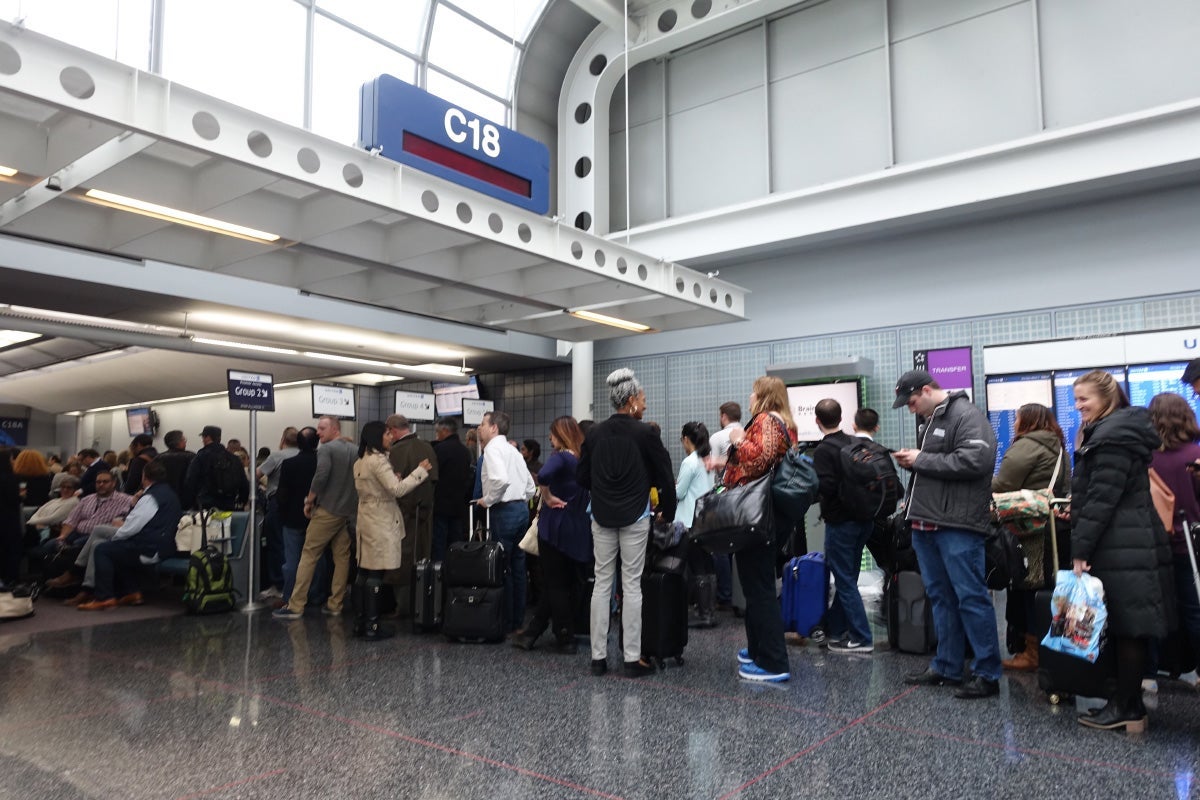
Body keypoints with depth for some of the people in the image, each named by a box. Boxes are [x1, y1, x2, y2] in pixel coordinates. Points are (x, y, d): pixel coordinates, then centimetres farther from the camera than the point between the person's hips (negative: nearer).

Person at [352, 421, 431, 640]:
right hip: (381, 523, -9)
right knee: (375, 575, -5)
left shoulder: (360, 462, 13)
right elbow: (398, 489, -21)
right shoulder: (378, 460, -15)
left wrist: (394, 478, 15)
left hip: (366, 520, 9)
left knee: (364, 573, 11)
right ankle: (372, 627, 0)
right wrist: (420, 470, -16)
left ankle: (360, 623, 17)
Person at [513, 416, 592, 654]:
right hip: (580, 532, 6)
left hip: (556, 529, -6)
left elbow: (543, 475, -34)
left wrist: (548, 497, -19)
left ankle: (566, 640, 11)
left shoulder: (561, 457, -15)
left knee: (555, 585, 6)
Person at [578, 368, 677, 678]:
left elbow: (581, 477, 8)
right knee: (631, 585, 1)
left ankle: (598, 657, 11)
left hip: (602, 517, 4)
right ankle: (633, 659, 6)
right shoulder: (645, 433, -7)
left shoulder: (595, 433, 4)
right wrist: (667, 513, 10)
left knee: (602, 583, 7)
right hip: (635, 517, -3)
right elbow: (665, 477, -3)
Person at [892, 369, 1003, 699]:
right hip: (926, 523, 9)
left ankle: (988, 674, 5)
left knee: (971, 598, -4)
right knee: (940, 597, 13)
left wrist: (922, 460, -15)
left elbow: (975, 461, -22)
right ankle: (946, 667, 21)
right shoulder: (930, 419, 20)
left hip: (957, 526, -9)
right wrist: (912, 461, 8)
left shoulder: (967, 415, -9)